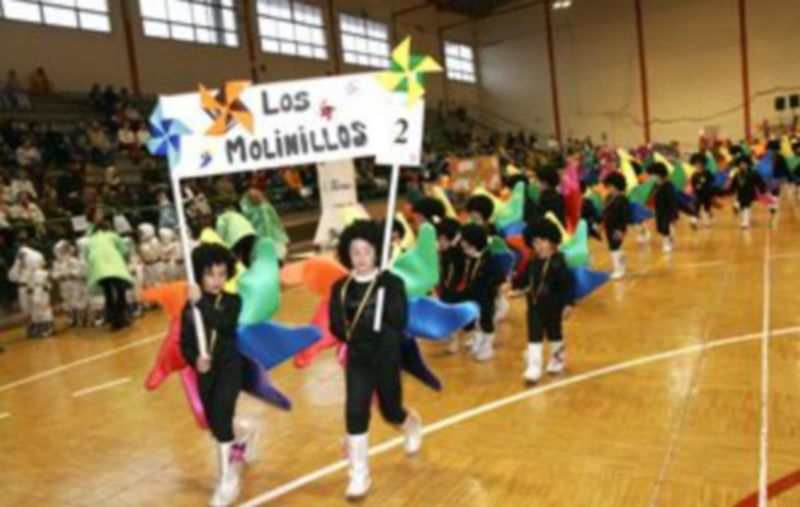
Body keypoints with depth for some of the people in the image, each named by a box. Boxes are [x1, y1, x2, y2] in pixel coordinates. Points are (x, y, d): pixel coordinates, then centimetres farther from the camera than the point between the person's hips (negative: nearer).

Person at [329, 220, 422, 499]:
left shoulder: (392, 283, -9)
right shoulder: (341, 288, -2)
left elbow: (400, 322, -18)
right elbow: (337, 327, -4)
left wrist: (359, 326, -26)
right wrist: (351, 333, -21)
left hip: (387, 358, -1)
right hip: (357, 360, 1)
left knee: (391, 411, 15)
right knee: (355, 412, -10)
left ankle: (413, 425, 53)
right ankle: (359, 474, 6)